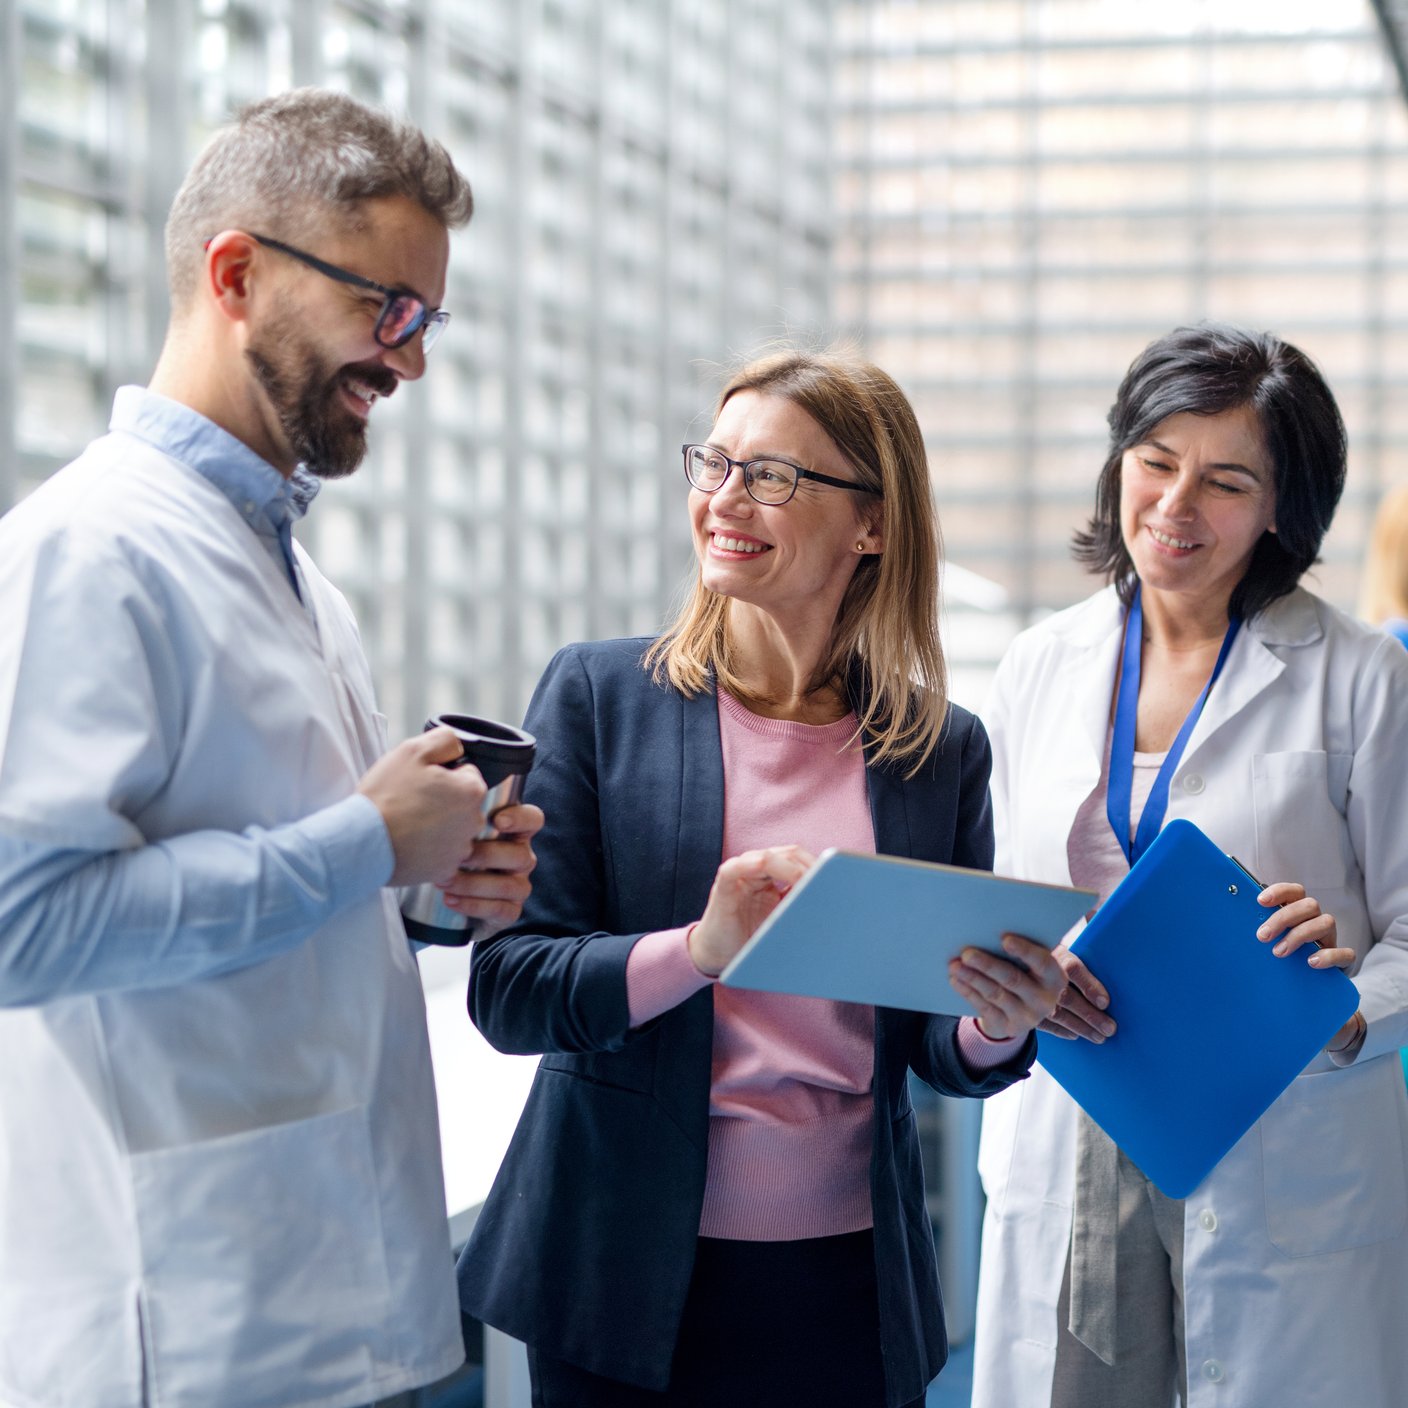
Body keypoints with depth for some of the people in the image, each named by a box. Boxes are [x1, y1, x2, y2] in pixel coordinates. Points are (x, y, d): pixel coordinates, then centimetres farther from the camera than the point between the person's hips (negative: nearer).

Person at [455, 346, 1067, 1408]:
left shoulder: (944, 749, 3)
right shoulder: (598, 695, -2)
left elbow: (937, 1047, 7)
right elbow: (506, 988, -9)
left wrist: (999, 1033, -15)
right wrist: (699, 950, -25)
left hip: (848, 1280, 2)